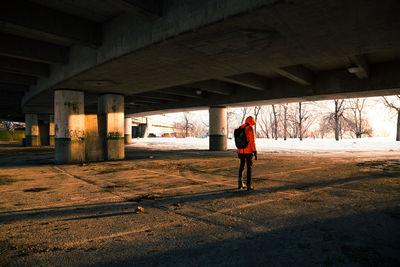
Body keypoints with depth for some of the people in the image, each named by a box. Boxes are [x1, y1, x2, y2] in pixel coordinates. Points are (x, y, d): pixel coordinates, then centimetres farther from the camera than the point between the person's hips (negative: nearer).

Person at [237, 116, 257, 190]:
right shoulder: (250, 128, -11)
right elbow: (252, 141, -17)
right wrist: (255, 152, -14)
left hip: (241, 151, 6)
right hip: (248, 151, -6)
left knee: (241, 167, 18)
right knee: (249, 168, 2)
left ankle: (240, 183, 19)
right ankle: (249, 185, 4)